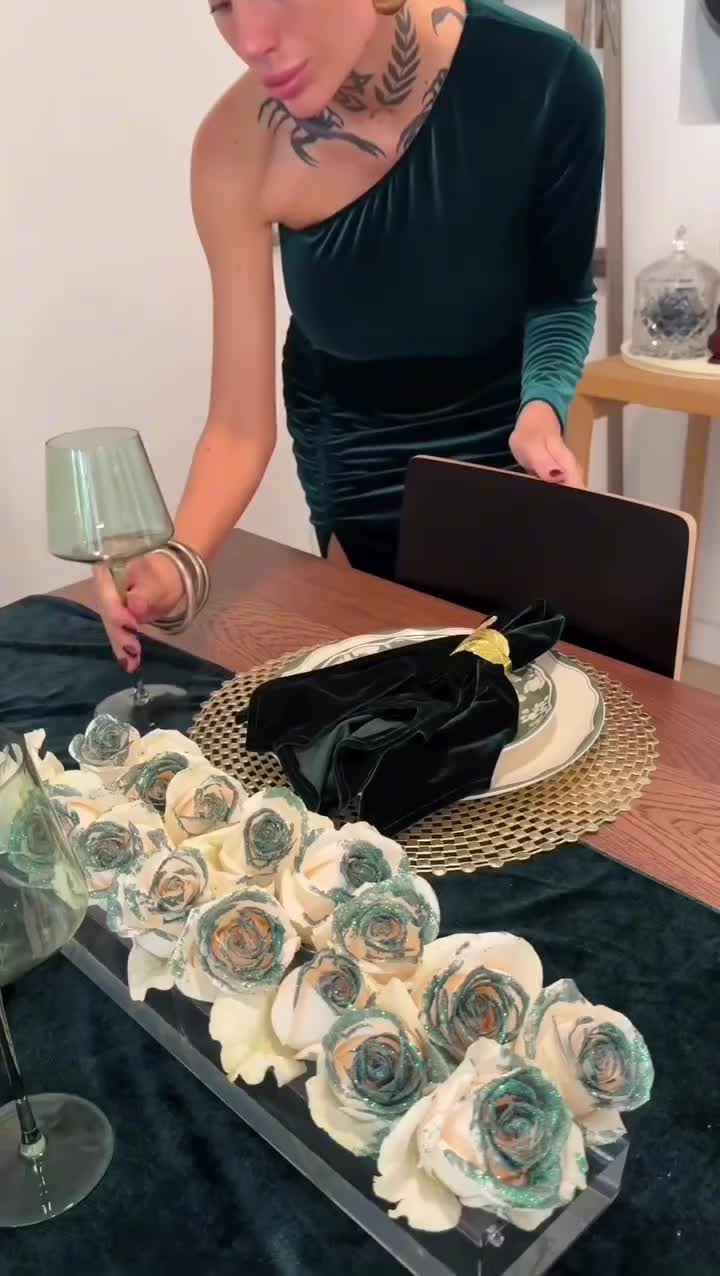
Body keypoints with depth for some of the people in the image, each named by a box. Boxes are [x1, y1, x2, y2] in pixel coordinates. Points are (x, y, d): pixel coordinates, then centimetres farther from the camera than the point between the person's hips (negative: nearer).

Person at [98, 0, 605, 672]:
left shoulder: (542, 75, -28)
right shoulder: (237, 148, -28)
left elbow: (562, 295, -12)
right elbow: (241, 422, -26)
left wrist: (542, 408, -32)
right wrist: (177, 560, -43)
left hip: (500, 421, 1)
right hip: (351, 442, 0)